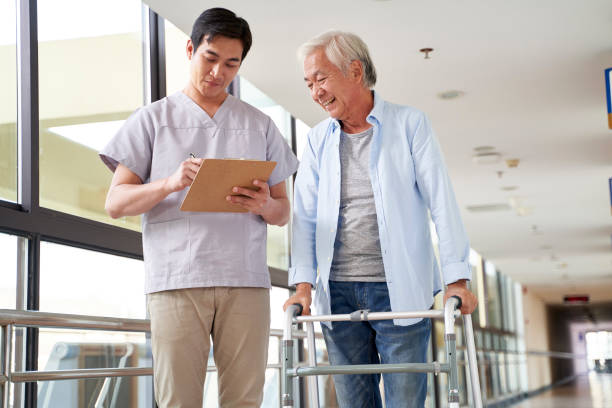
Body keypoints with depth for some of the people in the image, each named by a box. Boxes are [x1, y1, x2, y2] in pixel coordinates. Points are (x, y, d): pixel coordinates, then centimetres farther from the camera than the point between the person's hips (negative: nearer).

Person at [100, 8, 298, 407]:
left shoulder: (260, 126, 18)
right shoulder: (153, 119, 12)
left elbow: (283, 211, 18)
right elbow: (116, 203, 5)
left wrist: (264, 204, -7)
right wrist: (171, 183, -14)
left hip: (246, 282, 2)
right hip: (177, 280, -2)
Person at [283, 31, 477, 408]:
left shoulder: (411, 124, 2)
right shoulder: (318, 140, 12)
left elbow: (442, 203, -3)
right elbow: (305, 216, 7)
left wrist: (456, 279, -11)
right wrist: (304, 283, -5)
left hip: (400, 291, -3)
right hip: (338, 292, 3)